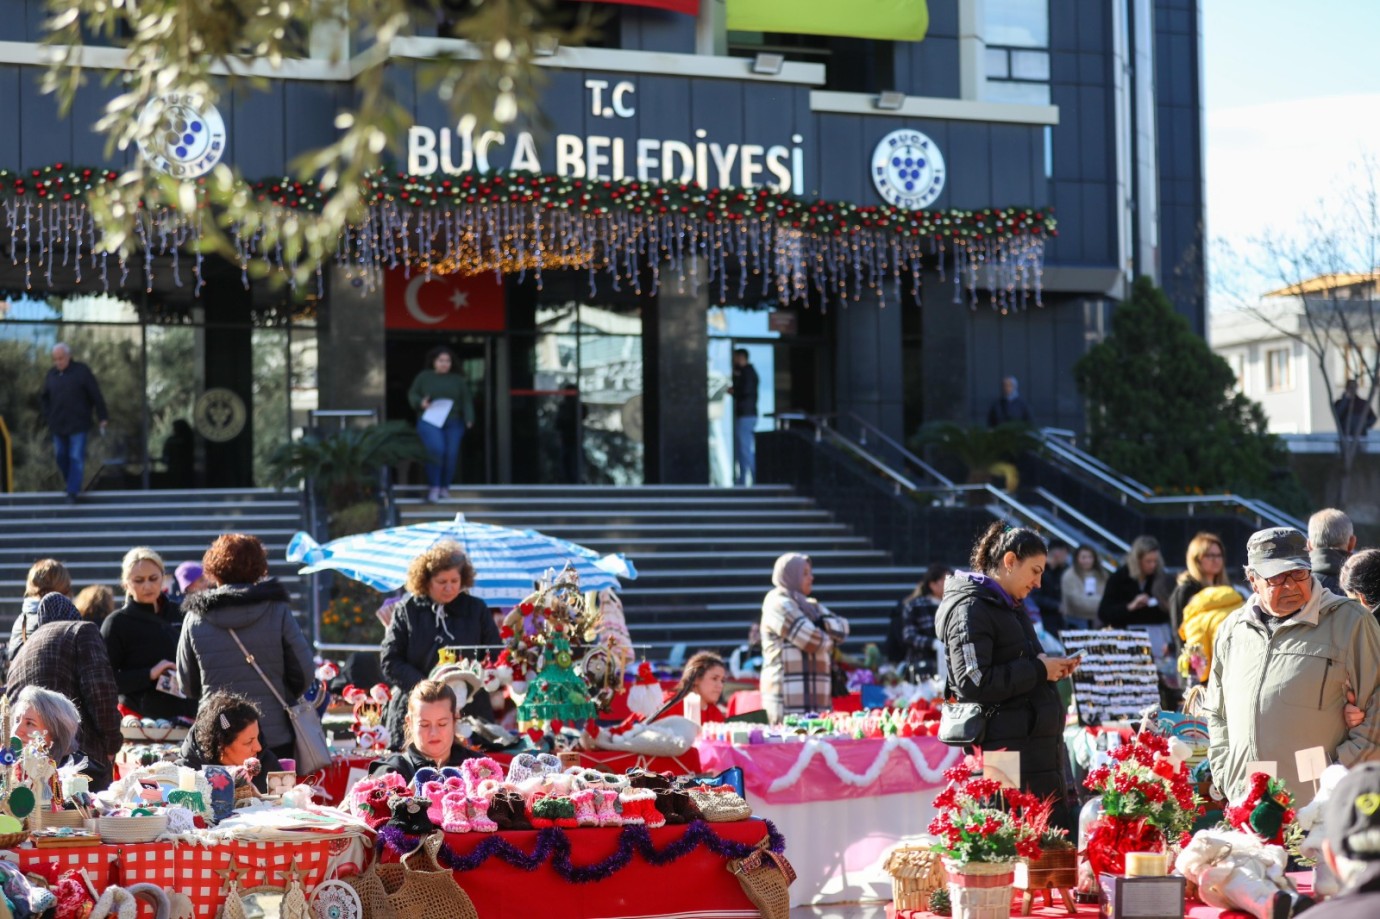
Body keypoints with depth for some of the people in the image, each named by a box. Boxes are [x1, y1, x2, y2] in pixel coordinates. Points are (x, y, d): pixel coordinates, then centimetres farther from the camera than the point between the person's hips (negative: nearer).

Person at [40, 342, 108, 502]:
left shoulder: (82, 371, -8)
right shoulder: (51, 375, 5)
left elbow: (96, 395, -6)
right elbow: (46, 398, 15)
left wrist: (103, 417, -6)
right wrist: (47, 418, 6)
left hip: (78, 424, -4)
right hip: (58, 425, 4)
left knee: (76, 458, -6)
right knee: (61, 456, 10)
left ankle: (73, 492, -4)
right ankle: (70, 482, 31)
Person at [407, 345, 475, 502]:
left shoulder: (458, 380, 13)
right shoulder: (424, 377, 9)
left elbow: (466, 400, 8)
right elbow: (412, 394, 10)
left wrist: (469, 419, -6)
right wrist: (420, 403, -11)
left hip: (453, 423, 3)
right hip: (430, 422, -3)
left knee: (452, 453, -9)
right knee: (436, 449, -24)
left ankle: (445, 487, 9)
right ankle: (433, 487, -14)